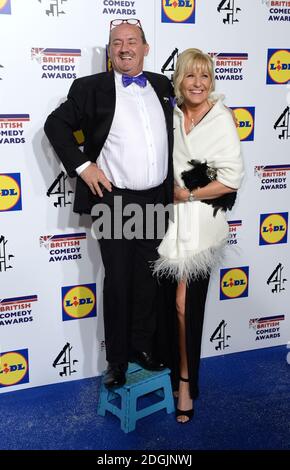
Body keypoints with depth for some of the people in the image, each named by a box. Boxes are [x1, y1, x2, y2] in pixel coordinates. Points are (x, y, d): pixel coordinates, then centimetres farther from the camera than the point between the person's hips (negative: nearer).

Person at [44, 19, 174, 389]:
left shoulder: (163, 86, 10)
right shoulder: (91, 88, -3)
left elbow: (175, 132, 22)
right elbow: (56, 124, -3)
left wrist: (174, 185, 12)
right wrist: (82, 166, -11)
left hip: (156, 201, 4)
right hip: (115, 201, -4)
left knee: (149, 280, 13)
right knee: (118, 283, 5)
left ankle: (143, 346, 31)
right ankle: (117, 360, 19)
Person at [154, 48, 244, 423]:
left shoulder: (221, 119, -8)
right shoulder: (170, 114, 6)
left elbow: (231, 180, -13)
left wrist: (187, 195, -10)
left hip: (199, 223, -5)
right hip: (170, 219, 5)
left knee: (185, 304, -2)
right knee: (173, 302, 12)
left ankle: (186, 382, 17)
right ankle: (177, 373, 30)